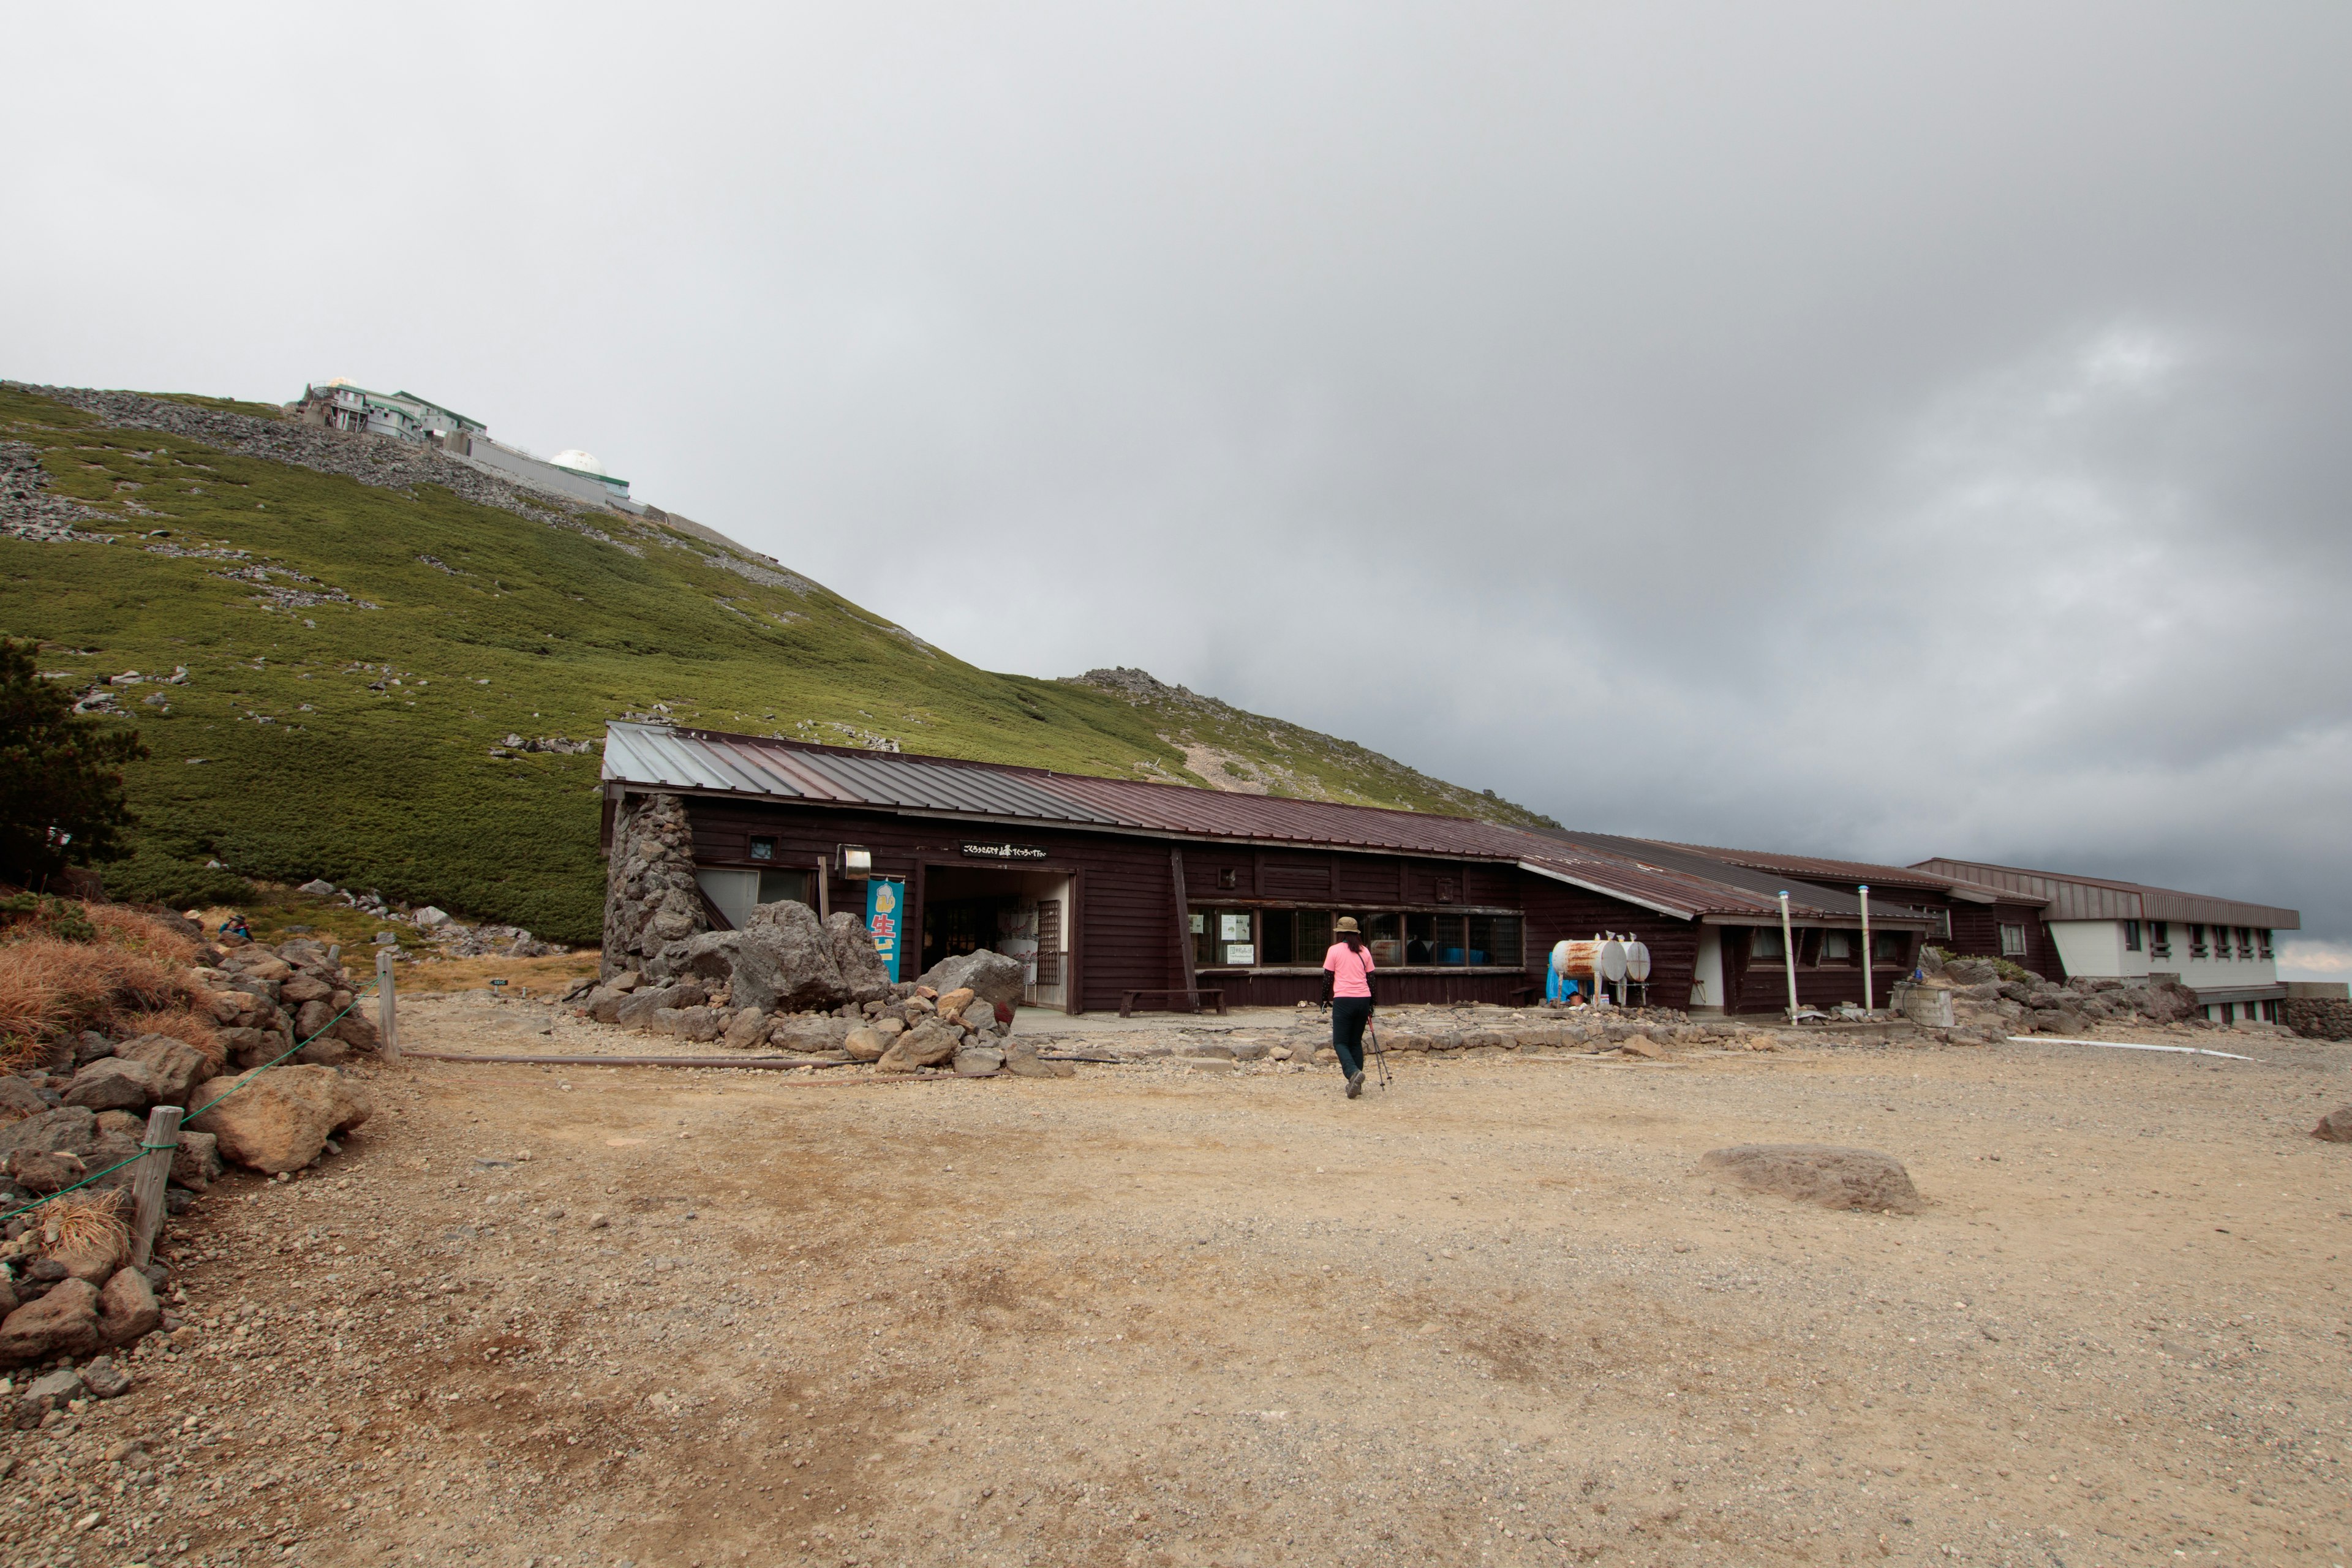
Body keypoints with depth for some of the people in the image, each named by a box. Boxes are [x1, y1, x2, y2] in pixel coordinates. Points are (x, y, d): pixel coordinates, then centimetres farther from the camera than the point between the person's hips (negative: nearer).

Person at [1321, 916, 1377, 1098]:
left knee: (1340, 1042, 1)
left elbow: (1328, 978, 0)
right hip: (1363, 999, 4)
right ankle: (1356, 1083, 12)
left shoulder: (1335, 950, -1)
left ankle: (1353, 1073, -24)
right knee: (1356, 1042, 15)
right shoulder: (1364, 951, 10)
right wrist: (1371, 1005, 20)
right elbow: (1370, 979, 12)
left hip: (1343, 1000, -4)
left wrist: (1325, 1000, 13)